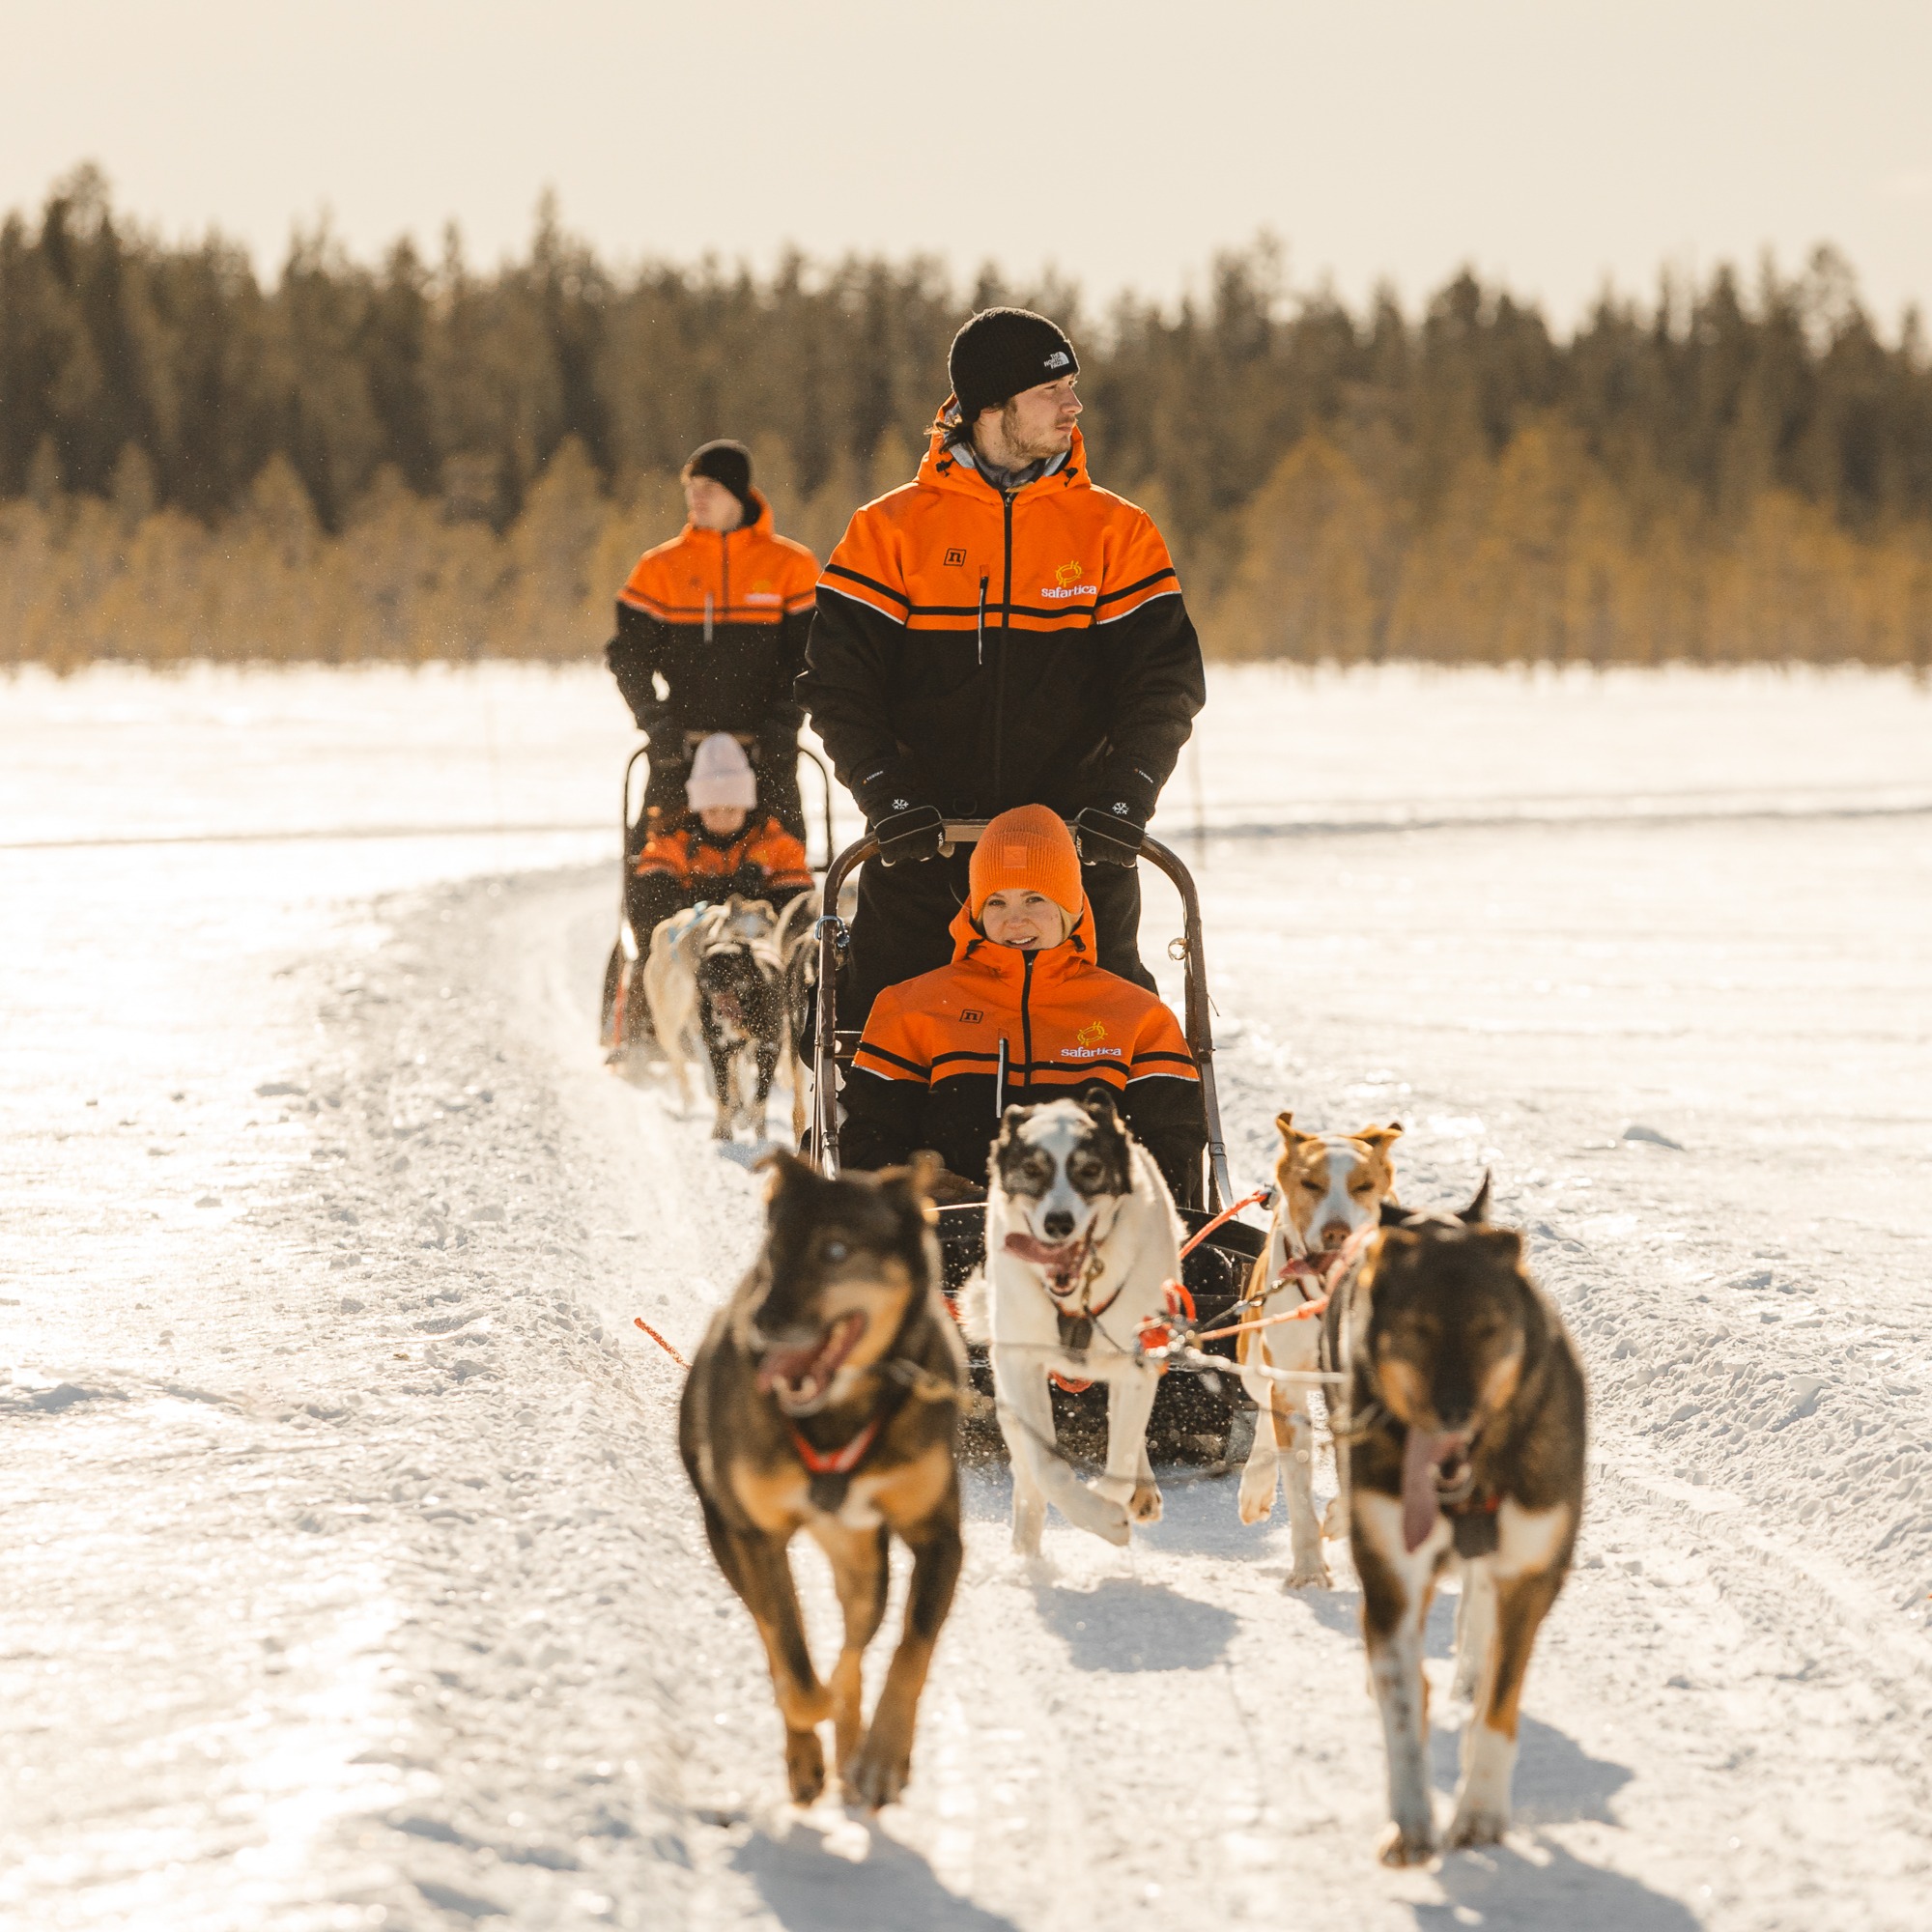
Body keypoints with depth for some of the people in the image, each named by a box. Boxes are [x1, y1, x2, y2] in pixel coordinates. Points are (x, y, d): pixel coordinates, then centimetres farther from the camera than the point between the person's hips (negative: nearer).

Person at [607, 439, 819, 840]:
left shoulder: (790, 564, 4)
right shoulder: (662, 567, 7)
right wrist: (656, 722, -6)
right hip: (684, 744, 1)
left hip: (764, 746, -1)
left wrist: (781, 721, -7)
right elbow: (627, 655, 7)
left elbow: (808, 653, 5)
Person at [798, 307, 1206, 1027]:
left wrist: (1126, 794, -15)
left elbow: (1165, 678, 1)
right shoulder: (890, 530, 4)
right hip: (924, 843, -1)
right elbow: (837, 683, 0)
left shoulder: (1116, 531, 6)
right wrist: (886, 793, -15)